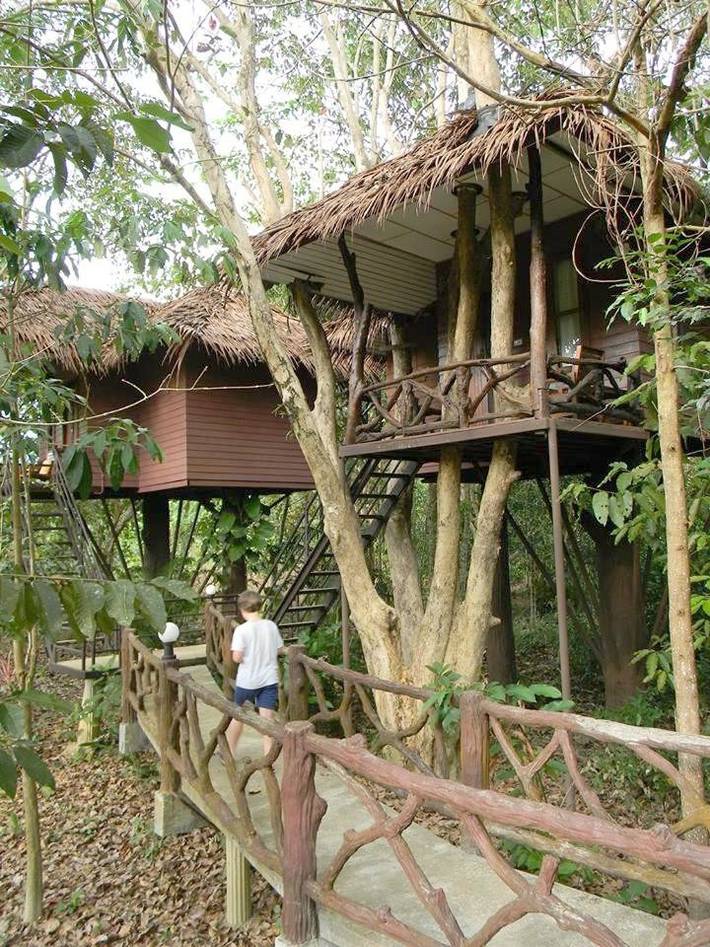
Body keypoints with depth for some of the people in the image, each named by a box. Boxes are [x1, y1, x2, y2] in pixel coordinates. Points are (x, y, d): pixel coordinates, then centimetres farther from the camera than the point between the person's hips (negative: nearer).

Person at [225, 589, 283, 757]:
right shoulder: (271, 626, -3)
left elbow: (237, 657, -18)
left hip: (247, 681, -2)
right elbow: (279, 650, 4)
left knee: (238, 715, 20)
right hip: (269, 680, 2)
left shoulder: (241, 630, -15)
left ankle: (230, 752, 36)